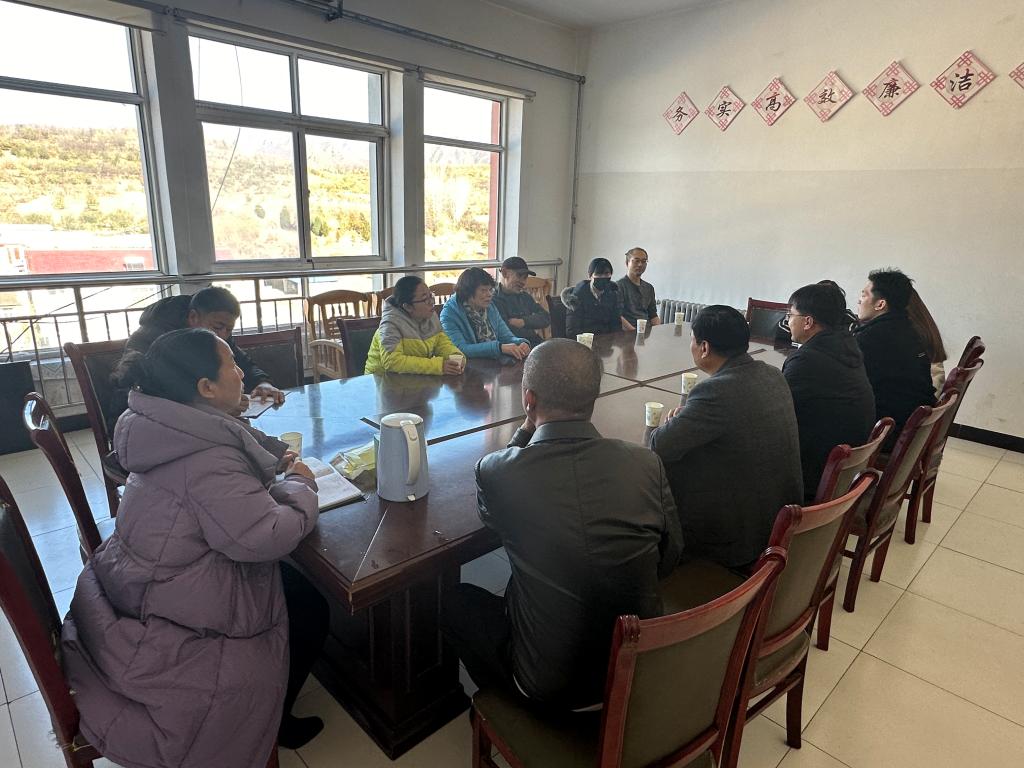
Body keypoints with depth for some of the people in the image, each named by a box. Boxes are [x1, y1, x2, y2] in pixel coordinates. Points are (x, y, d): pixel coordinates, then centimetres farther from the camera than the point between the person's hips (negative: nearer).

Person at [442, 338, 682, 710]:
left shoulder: (495, 471, -23)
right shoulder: (646, 463, -15)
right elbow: (669, 559, 0)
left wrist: (527, 428, -1)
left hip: (548, 687, -3)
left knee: (458, 600, 21)